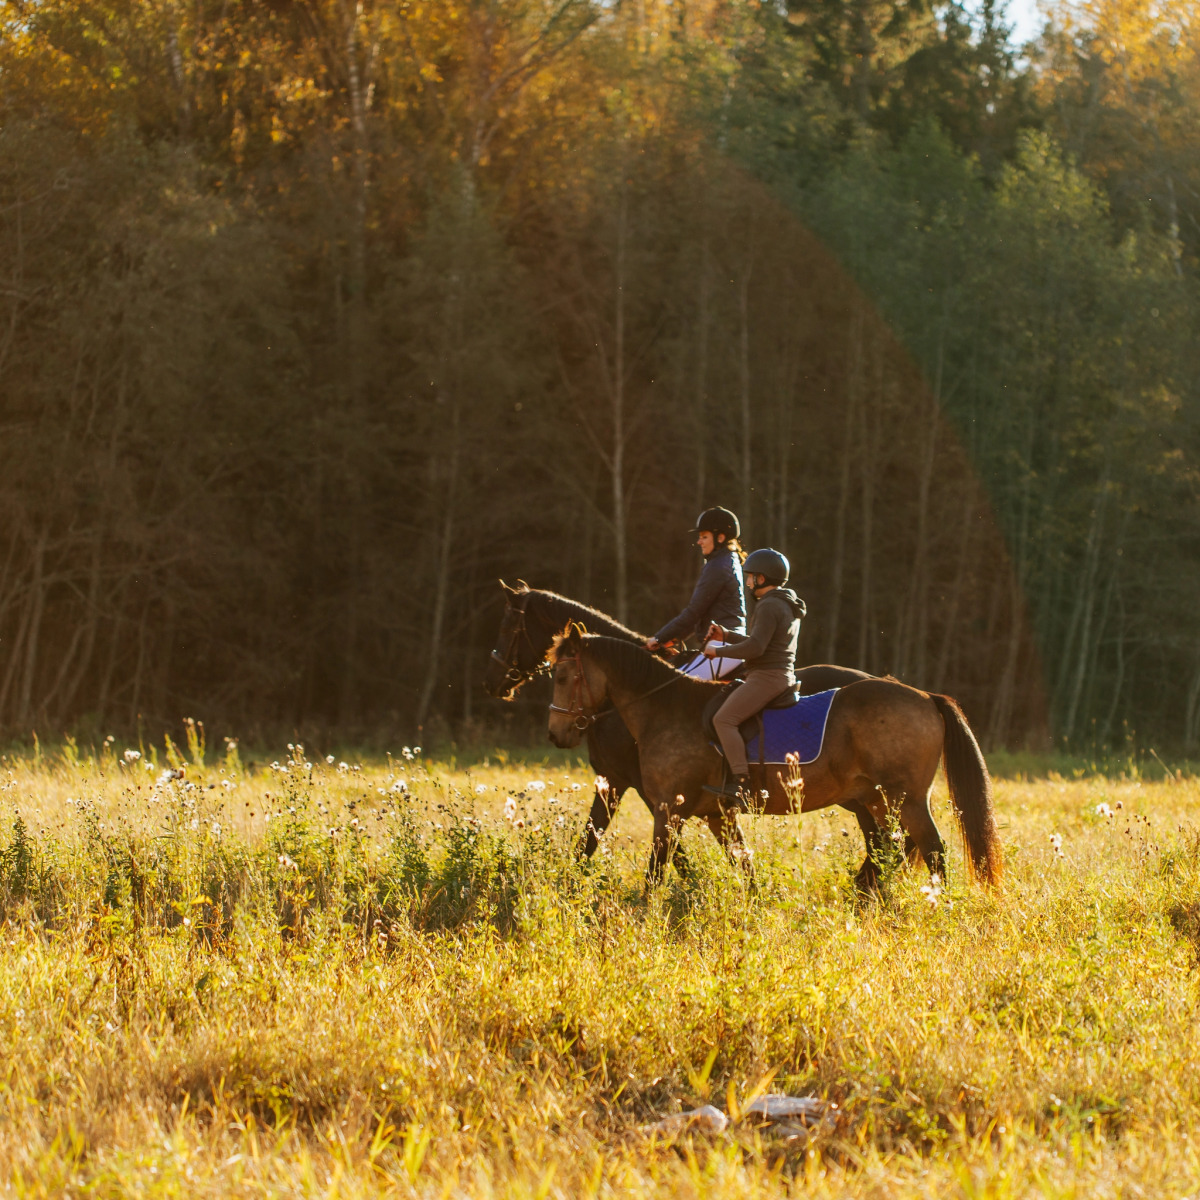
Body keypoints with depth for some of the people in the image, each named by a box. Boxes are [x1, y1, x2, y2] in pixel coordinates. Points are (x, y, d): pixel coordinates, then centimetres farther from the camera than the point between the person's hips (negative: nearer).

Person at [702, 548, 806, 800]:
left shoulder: (769, 607, -15)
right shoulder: (788, 607, 18)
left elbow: (755, 648, -24)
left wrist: (719, 651, -14)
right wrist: (726, 636, 20)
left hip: (766, 678, -11)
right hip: (782, 676, 11)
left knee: (724, 719, -19)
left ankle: (740, 782, -28)